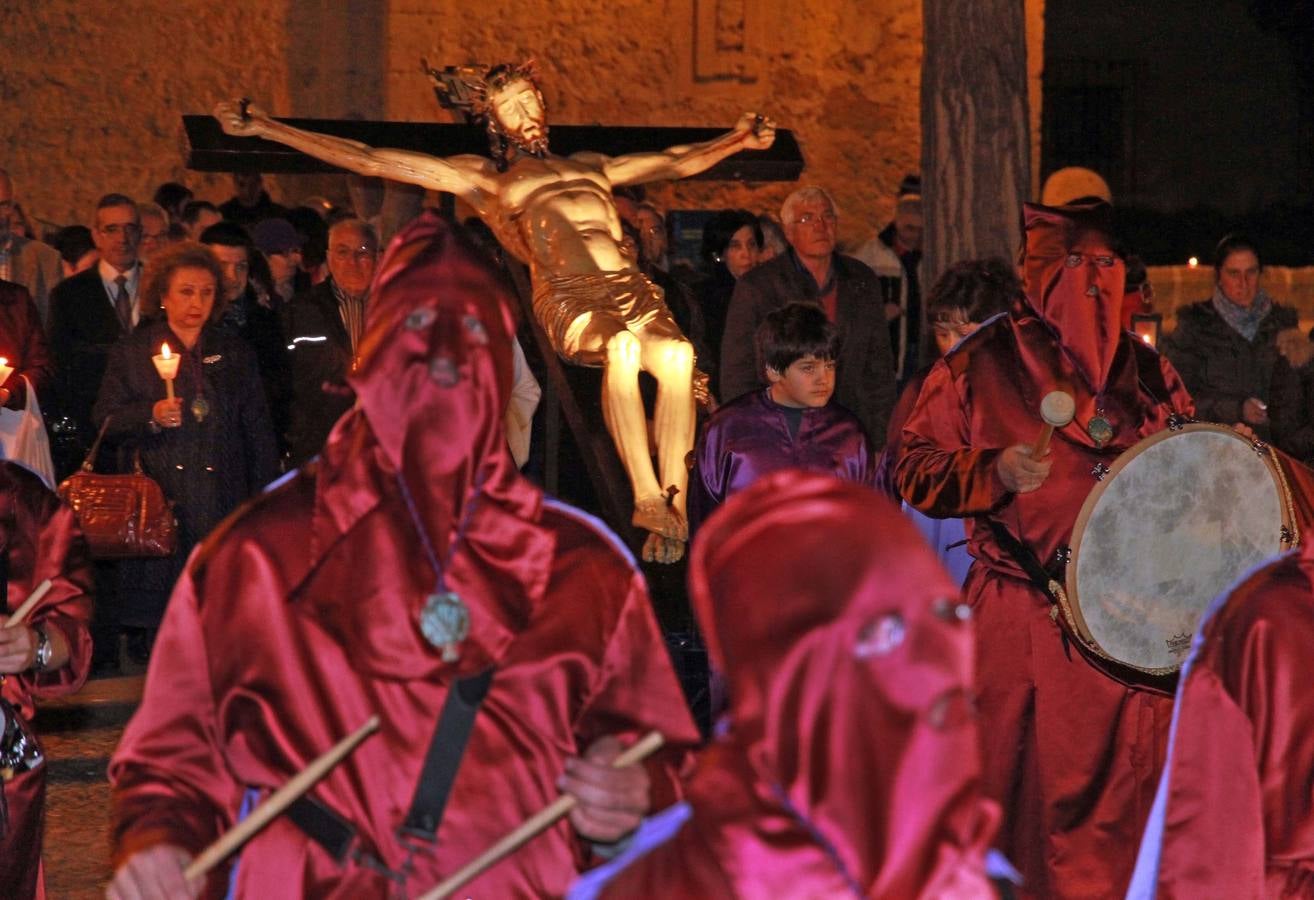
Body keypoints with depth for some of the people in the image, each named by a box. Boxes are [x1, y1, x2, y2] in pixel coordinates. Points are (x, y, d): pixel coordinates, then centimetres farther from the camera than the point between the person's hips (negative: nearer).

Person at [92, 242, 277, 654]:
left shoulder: (234, 353, 14)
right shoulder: (130, 353, 9)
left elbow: (258, 430, 13)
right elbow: (105, 419, 6)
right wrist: (151, 416, -13)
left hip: (222, 504, 1)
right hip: (159, 501, -1)